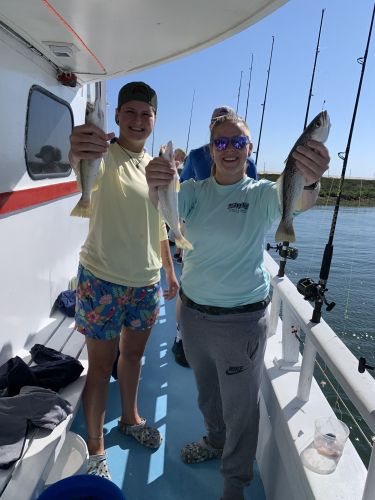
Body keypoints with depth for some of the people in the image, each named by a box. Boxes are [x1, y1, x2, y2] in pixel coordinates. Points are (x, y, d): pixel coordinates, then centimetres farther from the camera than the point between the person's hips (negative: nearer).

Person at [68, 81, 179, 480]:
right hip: (103, 281, -5)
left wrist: (170, 271, 16)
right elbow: (84, 165, -36)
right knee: (101, 365, 7)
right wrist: (77, 153, -59)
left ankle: (130, 419, 44)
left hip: (147, 282, 6)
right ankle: (95, 449, 28)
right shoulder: (105, 156, -10)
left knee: (133, 354, 21)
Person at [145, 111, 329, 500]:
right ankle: (216, 442, 57)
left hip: (241, 318, -3)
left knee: (240, 406, 15)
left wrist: (308, 182, -55)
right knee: (206, 392, 27)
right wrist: (155, 186, -46)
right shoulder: (195, 191, -2)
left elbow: (299, 202, -30)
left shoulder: (262, 194, -9)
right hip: (193, 310, 4)